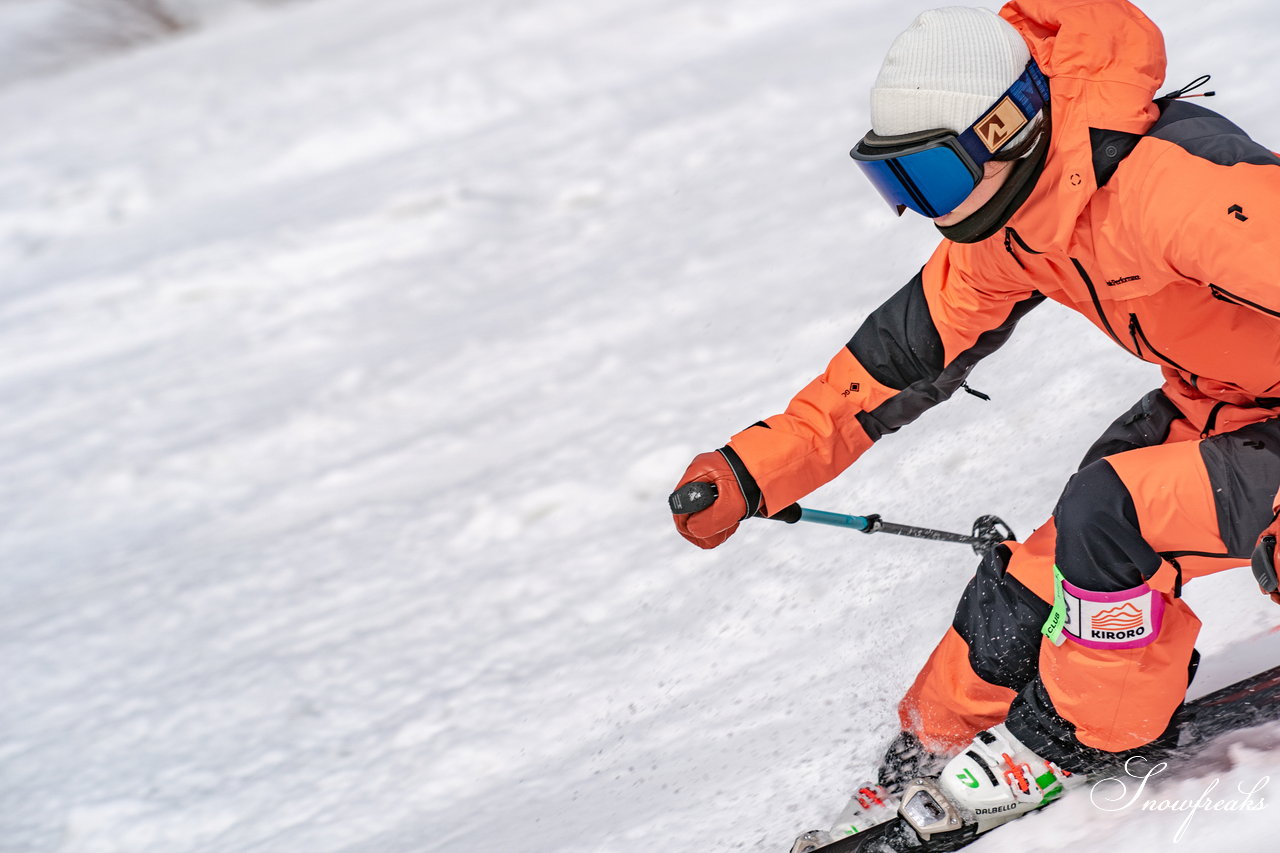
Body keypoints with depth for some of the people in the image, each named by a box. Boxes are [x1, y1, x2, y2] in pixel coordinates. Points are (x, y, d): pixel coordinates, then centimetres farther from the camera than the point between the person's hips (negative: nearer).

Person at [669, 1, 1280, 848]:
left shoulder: (1161, 180, -32)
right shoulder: (1003, 226, -4)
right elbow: (908, 349, 5)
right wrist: (753, 470, 2)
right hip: (1212, 404, 8)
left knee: (1108, 517, -23)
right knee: (1042, 571, 0)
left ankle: (1072, 742, 0)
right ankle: (940, 747, 20)